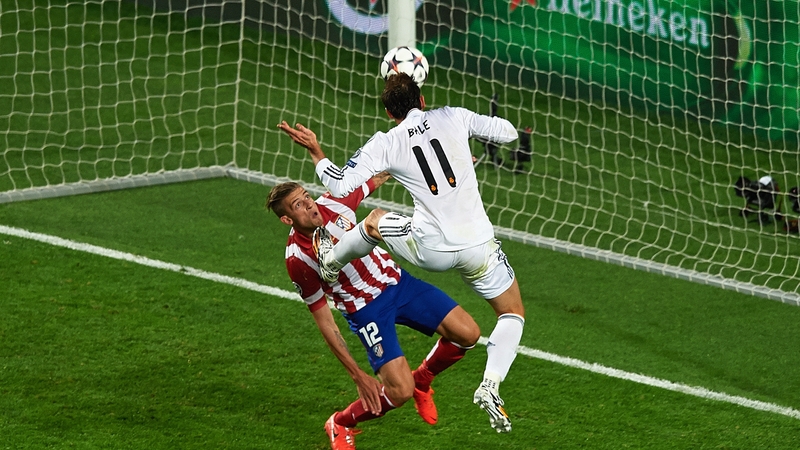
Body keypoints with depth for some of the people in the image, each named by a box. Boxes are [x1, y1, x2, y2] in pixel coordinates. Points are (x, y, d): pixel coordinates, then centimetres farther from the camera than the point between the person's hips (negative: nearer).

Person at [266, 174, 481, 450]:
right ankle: (340, 424, 12)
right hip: (367, 310, -5)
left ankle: (421, 379, 24)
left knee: (467, 333, -5)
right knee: (400, 392, -17)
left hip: (397, 281, 5)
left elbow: (377, 178, 5)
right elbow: (324, 321, -16)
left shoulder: (332, 205, -14)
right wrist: (357, 376, -17)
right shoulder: (298, 259, -23)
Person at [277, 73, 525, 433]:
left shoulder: (385, 144, -1)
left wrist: (314, 151, 11)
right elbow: (508, 133, 8)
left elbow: (340, 187, -3)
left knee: (375, 221, 29)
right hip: (478, 245, 0)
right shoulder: (453, 118, 1)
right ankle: (491, 385, -3)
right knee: (513, 315, 18)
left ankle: (330, 261, 51)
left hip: (431, 249, 0)